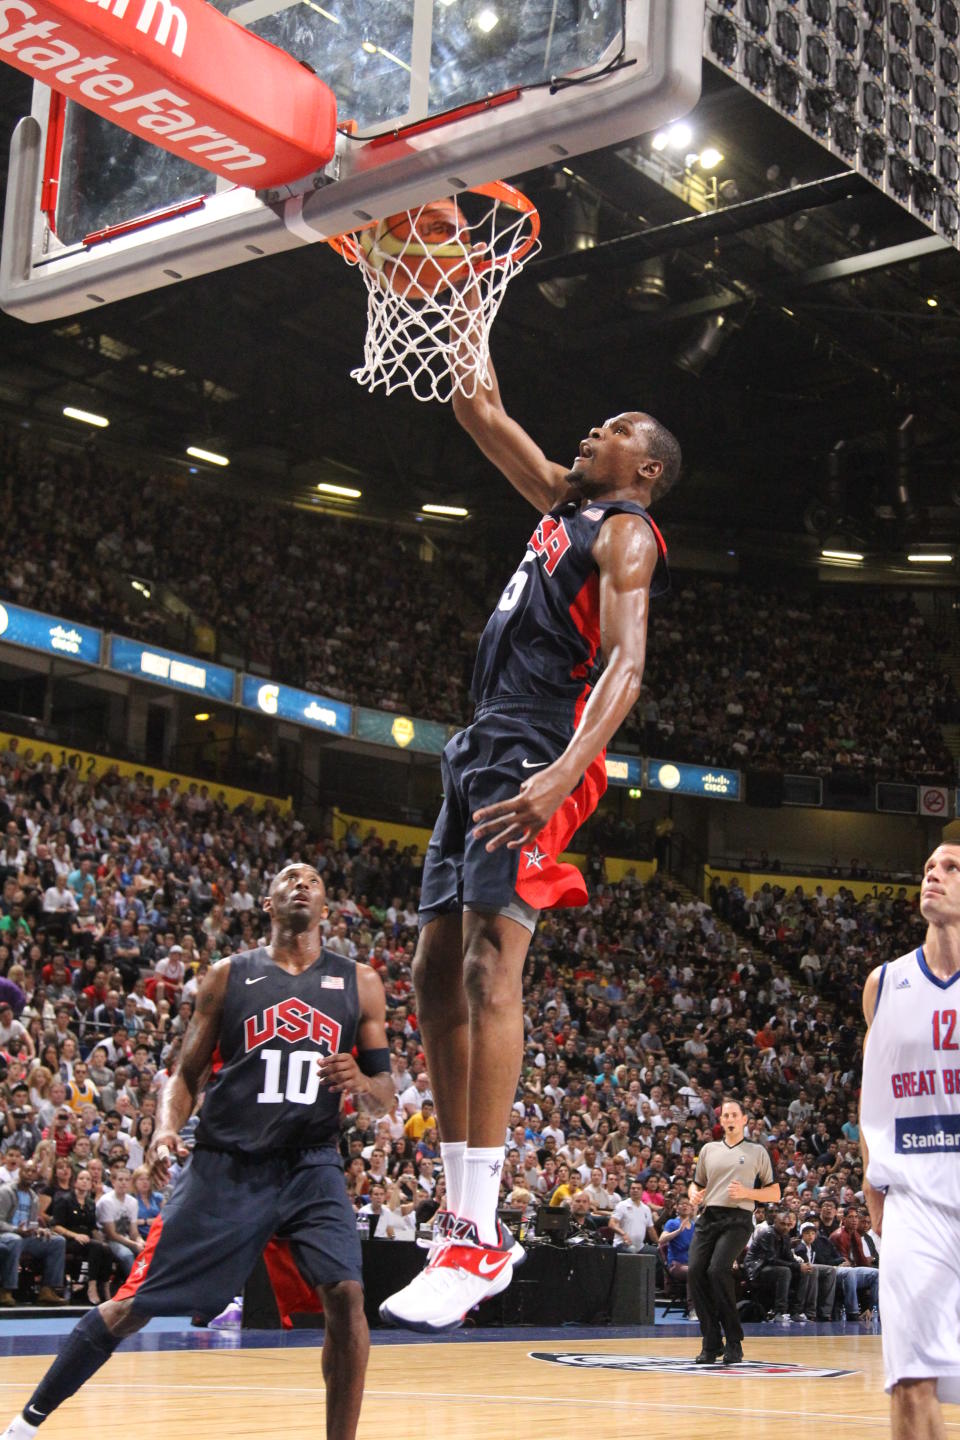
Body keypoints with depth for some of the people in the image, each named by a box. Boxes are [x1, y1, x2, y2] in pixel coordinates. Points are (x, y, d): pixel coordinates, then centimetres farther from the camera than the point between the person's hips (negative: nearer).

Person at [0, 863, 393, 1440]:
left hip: (310, 1165, 0)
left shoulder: (359, 983, 7)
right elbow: (187, 1074, 8)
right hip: (224, 1164, 0)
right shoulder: (230, 975, 6)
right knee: (133, 1305, 2)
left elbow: (386, 1097, 8)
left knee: (346, 1295, -21)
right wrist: (167, 1126, -12)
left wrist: (361, 1082, -15)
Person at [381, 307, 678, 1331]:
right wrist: (467, 304, 26)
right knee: (435, 970, 5)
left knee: (489, 963, -21)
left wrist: (563, 774, -31)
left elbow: (625, 665, -17)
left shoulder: (626, 532, -2)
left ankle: (477, 1238, -24)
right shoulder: (564, 500, 25)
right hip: (483, 749, 10)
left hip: (536, 755, -10)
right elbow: (478, 410, 33)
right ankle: (462, 1217, 8)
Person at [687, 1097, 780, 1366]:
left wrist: (747, 1192, -8)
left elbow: (775, 1194, 9)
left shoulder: (757, 1152, 10)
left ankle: (734, 1342, -13)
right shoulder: (709, 1149, 20)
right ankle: (710, 1343, -2)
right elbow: (697, 1183, 26)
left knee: (718, 1269, -24)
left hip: (738, 1219, -4)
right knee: (695, 1271, -12)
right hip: (709, 1217, 4)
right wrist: (694, 1194, 2)